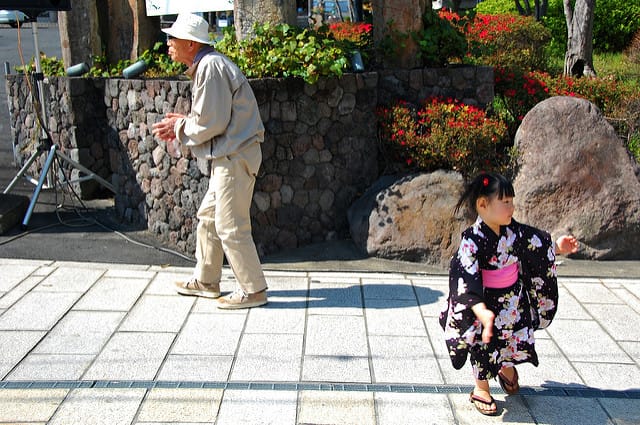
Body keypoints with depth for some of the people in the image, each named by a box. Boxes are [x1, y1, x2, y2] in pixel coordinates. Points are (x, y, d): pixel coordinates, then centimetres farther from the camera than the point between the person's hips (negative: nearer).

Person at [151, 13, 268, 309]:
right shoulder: (206, 65, 16)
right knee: (208, 217, 18)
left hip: (234, 157, -11)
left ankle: (253, 290, 8)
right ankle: (206, 281, 31)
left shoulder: (211, 67, -17)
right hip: (227, 156, 11)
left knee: (231, 227, -4)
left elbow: (211, 122, -20)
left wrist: (180, 128, -5)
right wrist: (181, 124, 9)